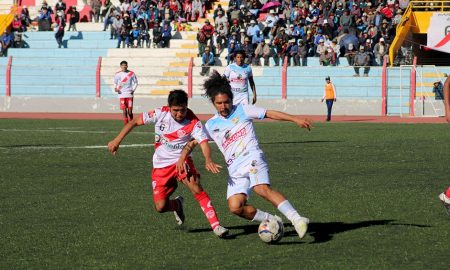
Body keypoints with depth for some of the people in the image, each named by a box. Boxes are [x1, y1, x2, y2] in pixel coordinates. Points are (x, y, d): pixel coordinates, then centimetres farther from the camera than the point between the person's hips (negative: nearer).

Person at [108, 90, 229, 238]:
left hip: (182, 160, -2)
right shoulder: (160, 113, -12)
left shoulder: (193, 122, -18)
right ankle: (177, 205, 33)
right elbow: (135, 121, -2)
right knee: (160, 207, -4)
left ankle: (216, 225, -27)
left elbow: (203, 142, -30)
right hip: (161, 165, 2)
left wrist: (208, 160, -50)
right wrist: (117, 140, -5)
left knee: (196, 189, -29)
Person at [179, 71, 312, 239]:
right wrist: (183, 155, 0)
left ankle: (296, 220, -39)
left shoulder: (242, 110, 6)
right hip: (235, 170, 4)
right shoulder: (211, 125, 15)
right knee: (235, 207, -17)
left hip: (253, 159, -4)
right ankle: (272, 220, -1)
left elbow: (271, 114, 4)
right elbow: (194, 141, 20)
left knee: (263, 189, -32)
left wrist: (296, 120, -2)